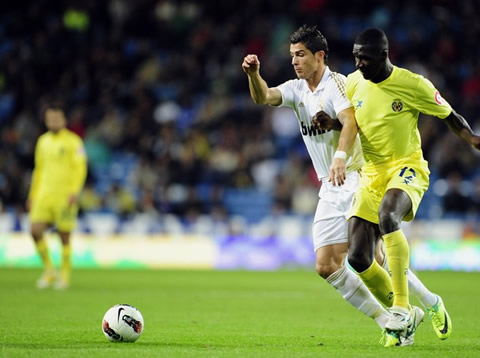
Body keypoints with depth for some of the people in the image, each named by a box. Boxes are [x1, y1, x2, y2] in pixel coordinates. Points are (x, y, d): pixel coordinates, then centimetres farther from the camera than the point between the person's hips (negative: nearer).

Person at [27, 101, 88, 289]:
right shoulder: (43, 141, 14)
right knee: (35, 230, -8)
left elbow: (80, 168, -9)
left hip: (65, 196, -5)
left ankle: (64, 275, 12)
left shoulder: (73, 141, -4)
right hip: (44, 195, 5)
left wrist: (74, 192, -20)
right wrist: (33, 195, 20)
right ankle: (49, 270, 7)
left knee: (64, 235, -1)